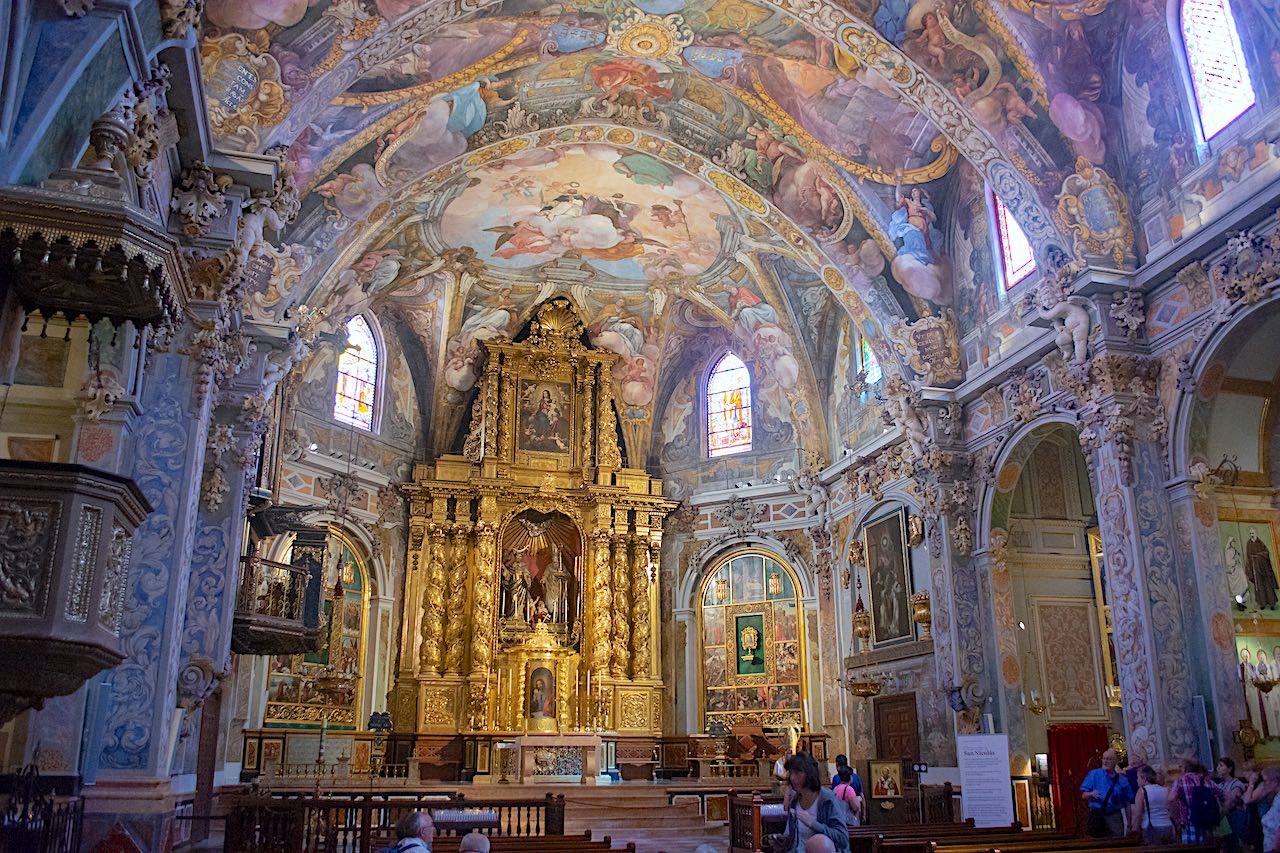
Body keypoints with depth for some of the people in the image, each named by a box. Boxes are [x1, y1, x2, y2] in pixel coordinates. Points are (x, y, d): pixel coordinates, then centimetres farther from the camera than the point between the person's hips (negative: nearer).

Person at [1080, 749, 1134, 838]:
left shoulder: (1122, 780, 3)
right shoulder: (1094, 774, 1)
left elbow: (1127, 801, 7)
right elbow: (1084, 795, 2)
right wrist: (1092, 794, -20)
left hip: (1114, 817, 1)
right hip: (1097, 816, 0)